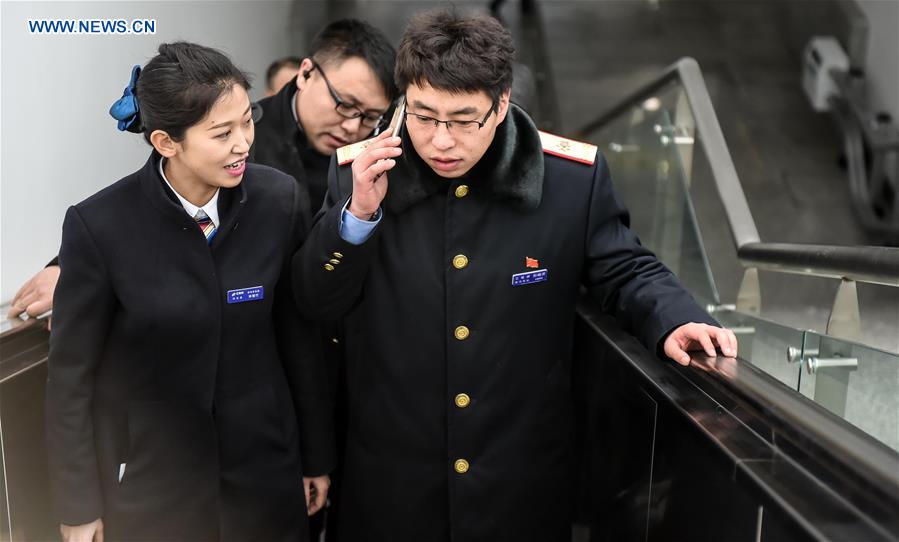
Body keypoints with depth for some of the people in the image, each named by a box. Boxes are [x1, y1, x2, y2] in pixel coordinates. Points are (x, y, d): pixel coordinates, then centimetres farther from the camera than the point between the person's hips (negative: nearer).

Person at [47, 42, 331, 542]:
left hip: (263, 460, 2)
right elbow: (71, 374, -8)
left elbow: (302, 335, -3)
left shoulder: (281, 199, -13)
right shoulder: (101, 225, -19)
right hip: (148, 471, -1)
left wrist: (318, 455, 4)